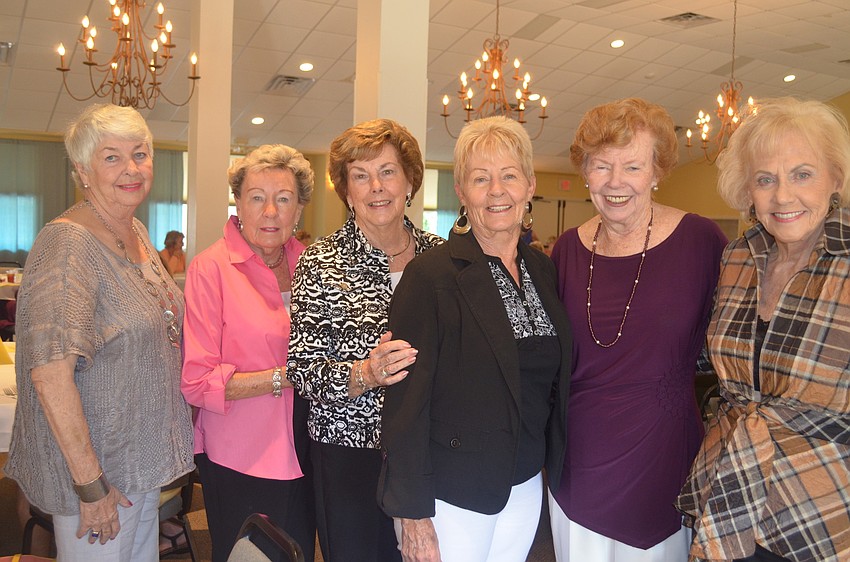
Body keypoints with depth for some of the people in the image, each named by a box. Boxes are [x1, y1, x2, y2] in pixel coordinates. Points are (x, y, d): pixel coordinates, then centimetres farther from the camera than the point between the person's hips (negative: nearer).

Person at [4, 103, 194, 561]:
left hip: (144, 460, 8)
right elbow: (49, 373, -26)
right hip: (96, 468, -8)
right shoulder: (68, 242, -20)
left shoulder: (137, 234, 6)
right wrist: (91, 486, -23)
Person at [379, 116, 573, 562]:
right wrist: (413, 515, -14)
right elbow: (407, 401, -15)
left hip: (525, 487, 6)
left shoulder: (543, 270, 3)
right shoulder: (431, 275, -15)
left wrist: (557, 467, 10)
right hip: (451, 494, -5)